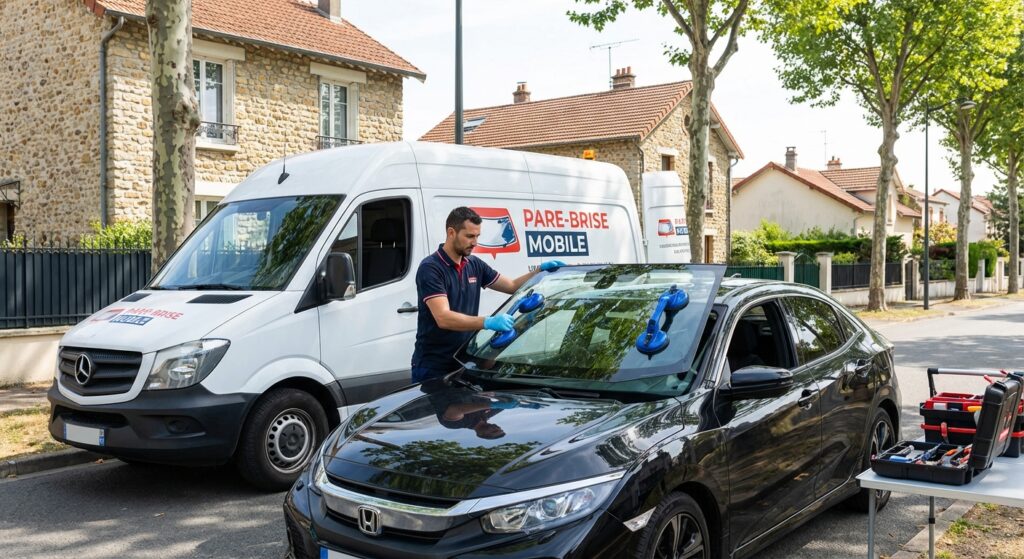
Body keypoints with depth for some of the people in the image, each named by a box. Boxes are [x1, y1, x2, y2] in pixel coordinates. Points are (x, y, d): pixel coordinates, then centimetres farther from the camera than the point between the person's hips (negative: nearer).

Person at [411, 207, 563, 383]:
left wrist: (541, 270, 1)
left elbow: (512, 286, 18)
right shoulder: (430, 268, -16)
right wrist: (487, 322, -39)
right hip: (433, 366, -7)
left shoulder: (474, 265, 8)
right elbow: (443, 318, -27)